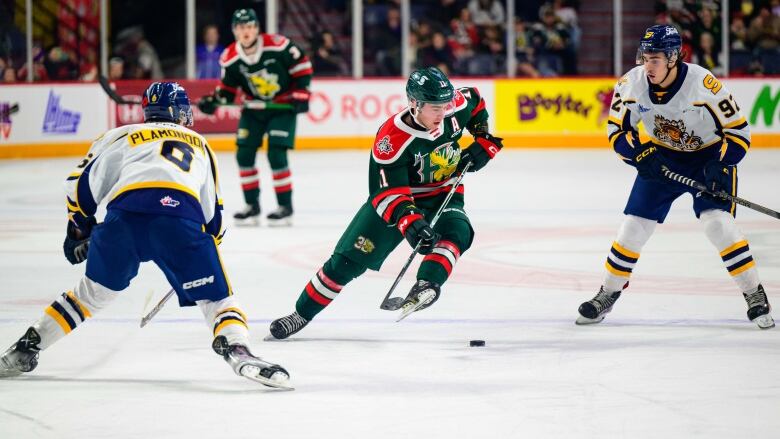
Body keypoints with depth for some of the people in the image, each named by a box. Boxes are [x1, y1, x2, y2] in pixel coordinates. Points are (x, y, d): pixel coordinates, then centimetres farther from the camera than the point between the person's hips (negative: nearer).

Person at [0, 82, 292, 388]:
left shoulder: (122, 136, 30)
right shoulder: (198, 144, 34)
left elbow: (82, 182, 24)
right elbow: (213, 211, 34)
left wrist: (79, 230, 38)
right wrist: (210, 242, 50)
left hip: (123, 217, 1)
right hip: (181, 218, -1)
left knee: (94, 292, 23)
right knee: (215, 296, 10)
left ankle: (25, 349, 24)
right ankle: (238, 352, -16)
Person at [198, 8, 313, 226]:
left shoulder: (277, 45, -22)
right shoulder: (230, 58, -11)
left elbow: (301, 64, -8)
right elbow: (228, 87, 2)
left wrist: (300, 93, -12)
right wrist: (214, 100, -17)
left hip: (283, 105, -4)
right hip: (254, 108, 4)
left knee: (276, 155, -14)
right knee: (244, 154, -3)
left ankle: (285, 206, -2)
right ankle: (252, 206, 11)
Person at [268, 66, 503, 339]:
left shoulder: (456, 106, -17)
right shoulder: (392, 139, -31)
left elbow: (475, 101, 9)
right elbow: (388, 193, -33)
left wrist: (483, 140, 0)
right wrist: (410, 224, -48)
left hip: (443, 195, 3)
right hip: (396, 196, -3)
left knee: (456, 231, -32)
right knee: (348, 260, -4)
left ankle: (425, 286, -47)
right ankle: (301, 314, 10)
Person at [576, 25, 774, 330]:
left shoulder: (704, 84, -29)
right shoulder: (631, 84, -17)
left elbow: (739, 132, -21)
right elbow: (617, 130, -5)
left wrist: (720, 166, -33)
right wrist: (640, 155, -22)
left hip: (710, 155, -4)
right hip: (662, 158, 4)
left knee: (717, 222, -21)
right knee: (634, 225, -1)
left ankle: (755, 296, -9)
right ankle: (608, 295, 17)